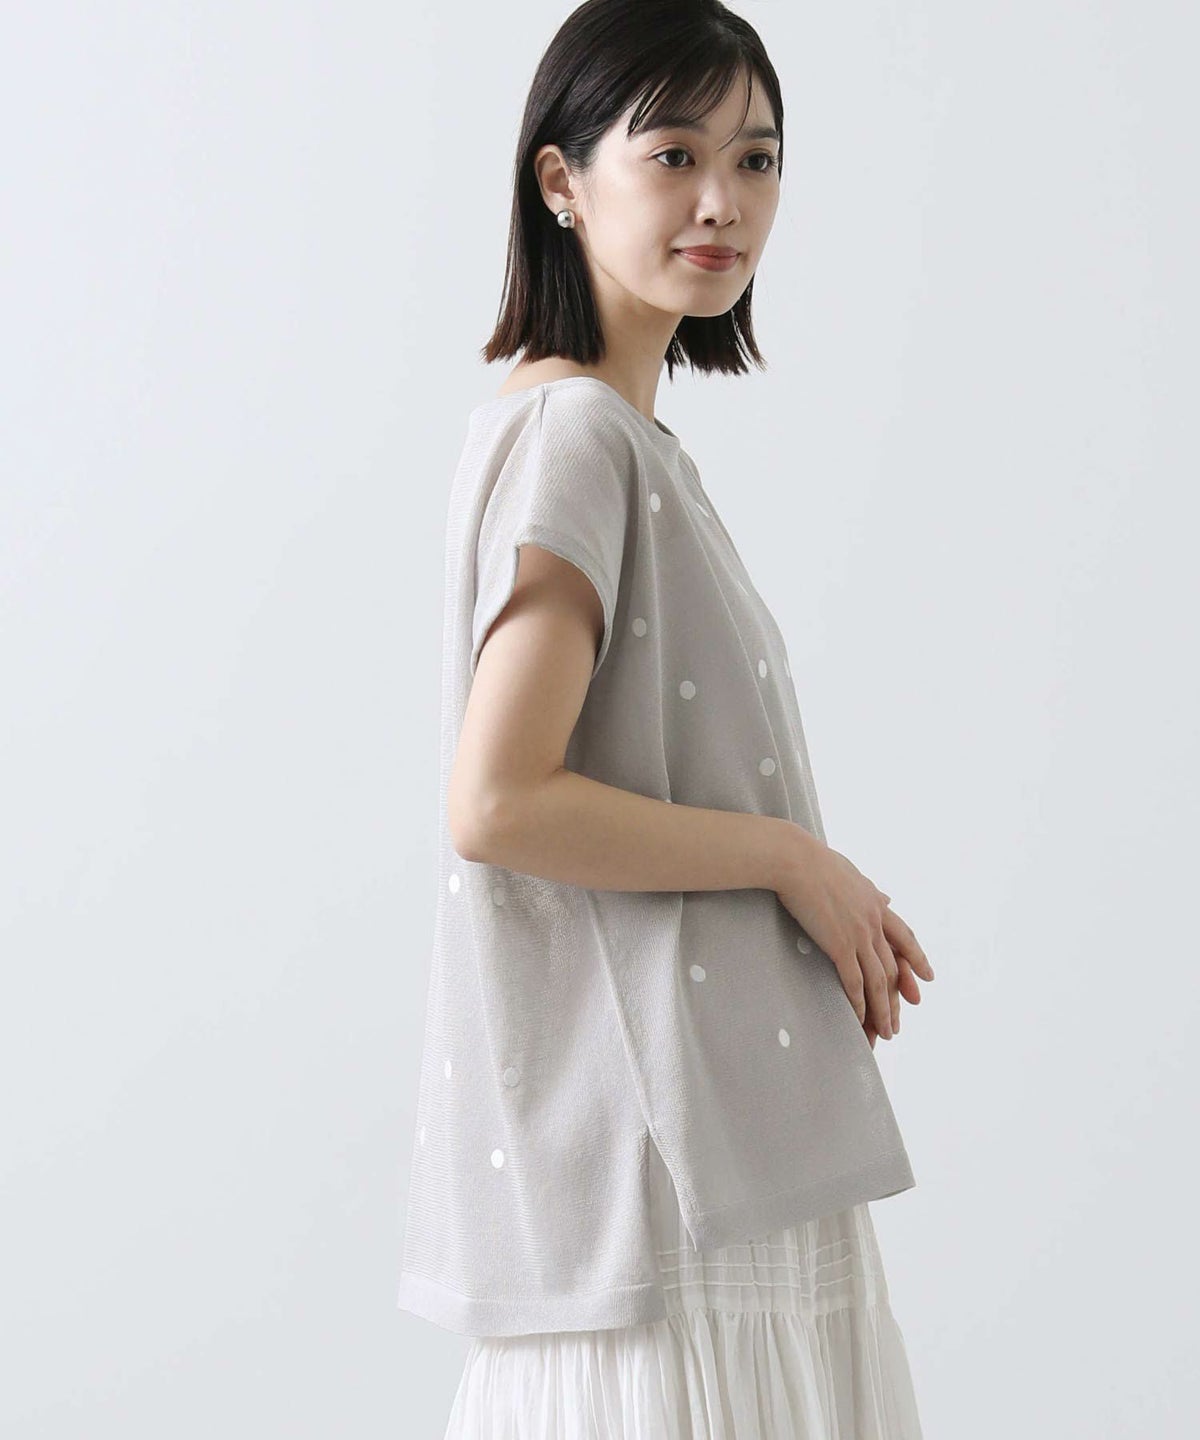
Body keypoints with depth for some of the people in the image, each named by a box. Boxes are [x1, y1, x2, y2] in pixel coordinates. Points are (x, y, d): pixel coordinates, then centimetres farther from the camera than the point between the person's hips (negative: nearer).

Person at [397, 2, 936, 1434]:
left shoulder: (617, 431, 14)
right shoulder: (575, 431, -15)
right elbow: (496, 805, -24)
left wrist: (831, 915, 8)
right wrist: (794, 856, -14)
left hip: (708, 1121, 9)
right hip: (654, 1143, -9)